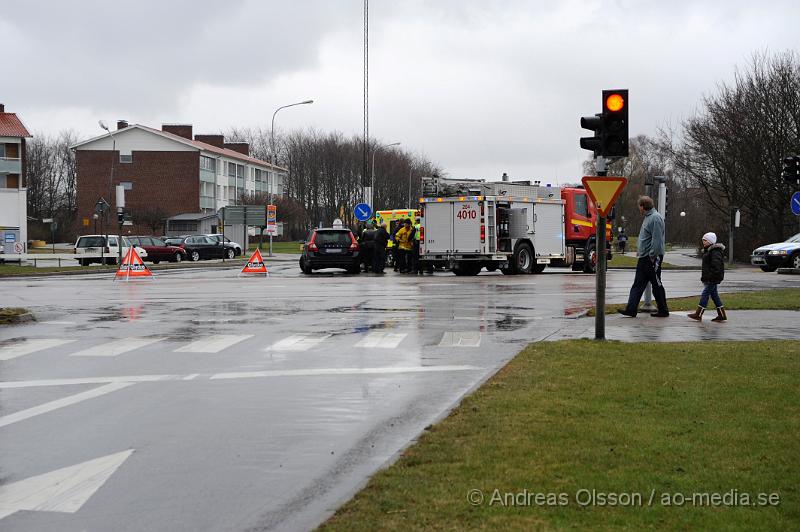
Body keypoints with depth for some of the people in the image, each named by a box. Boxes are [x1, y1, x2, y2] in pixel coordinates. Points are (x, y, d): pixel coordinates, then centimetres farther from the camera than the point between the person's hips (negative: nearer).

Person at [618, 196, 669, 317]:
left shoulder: (655, 218, -16)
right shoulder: (648, 217, 17)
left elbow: (657, 240, -21)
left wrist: (652, 256, -22)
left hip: (652, 258, -10)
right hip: (644, 257, 10)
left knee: (657, 285, 0)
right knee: (638, 284, 5)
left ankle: (663, 311, 9)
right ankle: (631, 309, 4)